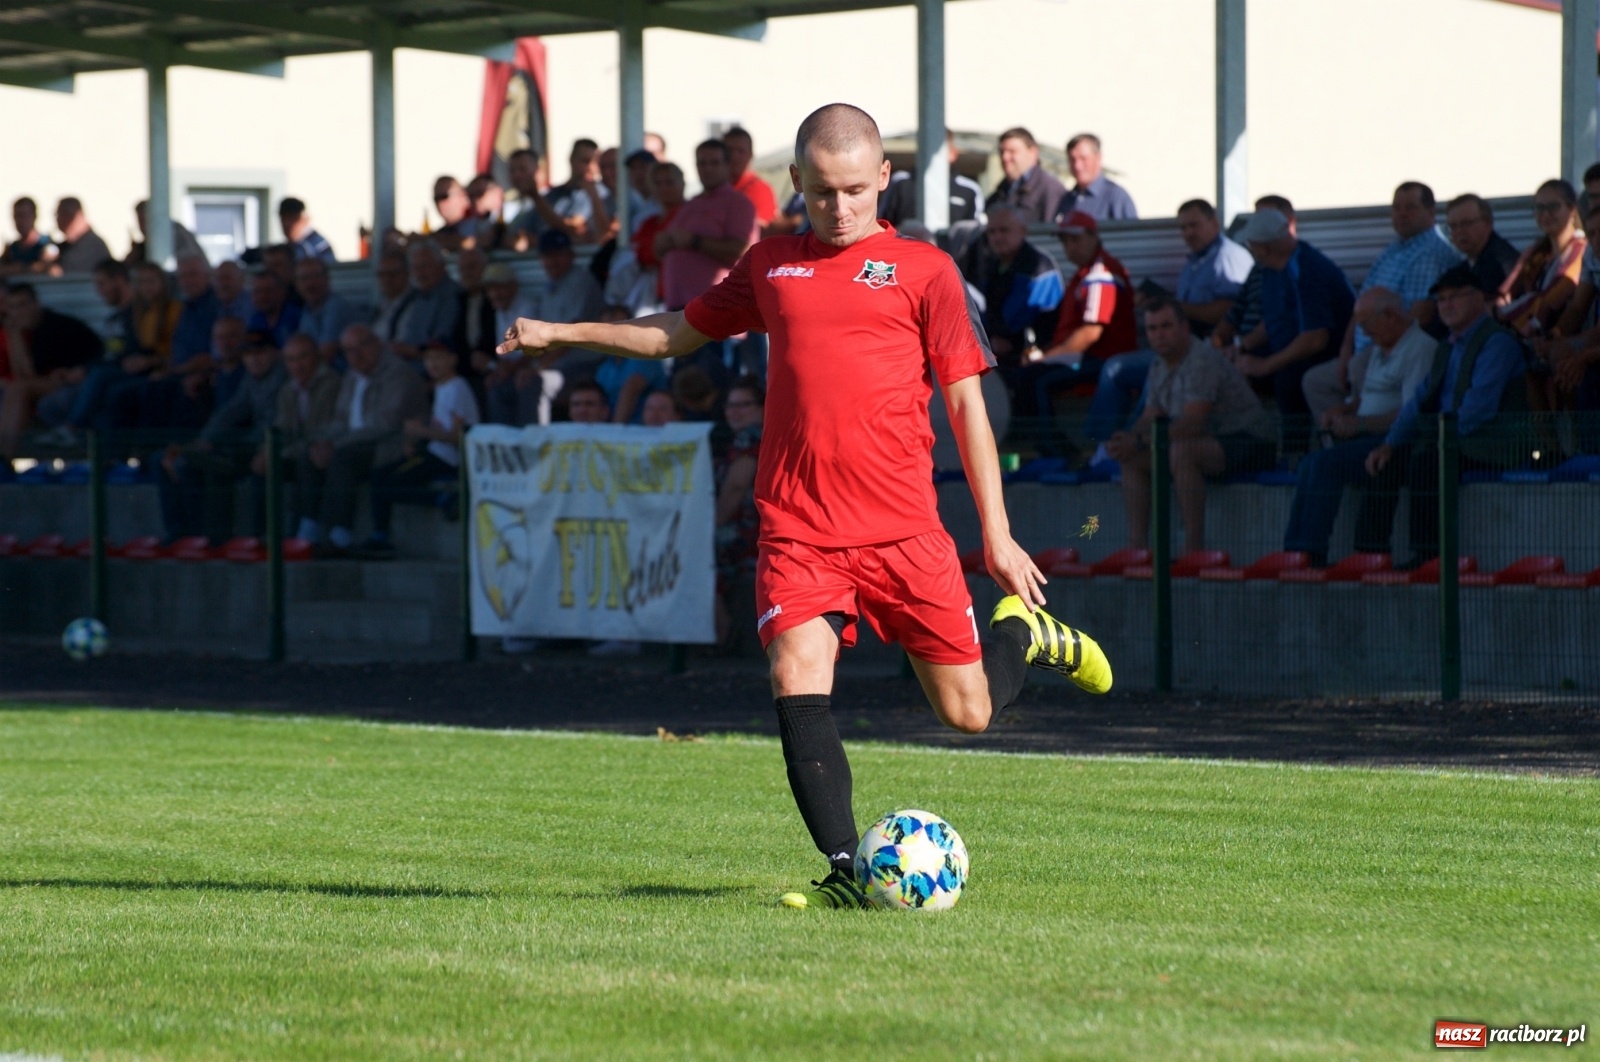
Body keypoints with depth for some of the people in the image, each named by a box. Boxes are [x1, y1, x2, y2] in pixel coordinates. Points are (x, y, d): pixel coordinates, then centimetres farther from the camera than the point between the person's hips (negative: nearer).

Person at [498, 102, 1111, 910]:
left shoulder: (923, 270, 3)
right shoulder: (771, 265, 13)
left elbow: (966, 400, 3)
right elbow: (683, 331, 28)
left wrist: (998, 536, -2)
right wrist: (561, 334, 26)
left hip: (902, 529, -2)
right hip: (796, 528, 2)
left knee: (968, 711, 4)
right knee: (797, 677, -20)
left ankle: (1024, 633, 37)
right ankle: (845, 870, -16)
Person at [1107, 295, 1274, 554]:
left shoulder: (1202, 360, -21)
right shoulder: (1160, 367, 9)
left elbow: (1192, 424, -29)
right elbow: (1149, 419, 12)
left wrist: (1138, 443, -30)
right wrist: (1127, 438, -12)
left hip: (1250, 444, -10)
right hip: (1211, 444, 10)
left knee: (1180, 452, -36)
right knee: (1132, 460, -1)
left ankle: (1194, 549, -32)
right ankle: (1137, 549, -5)